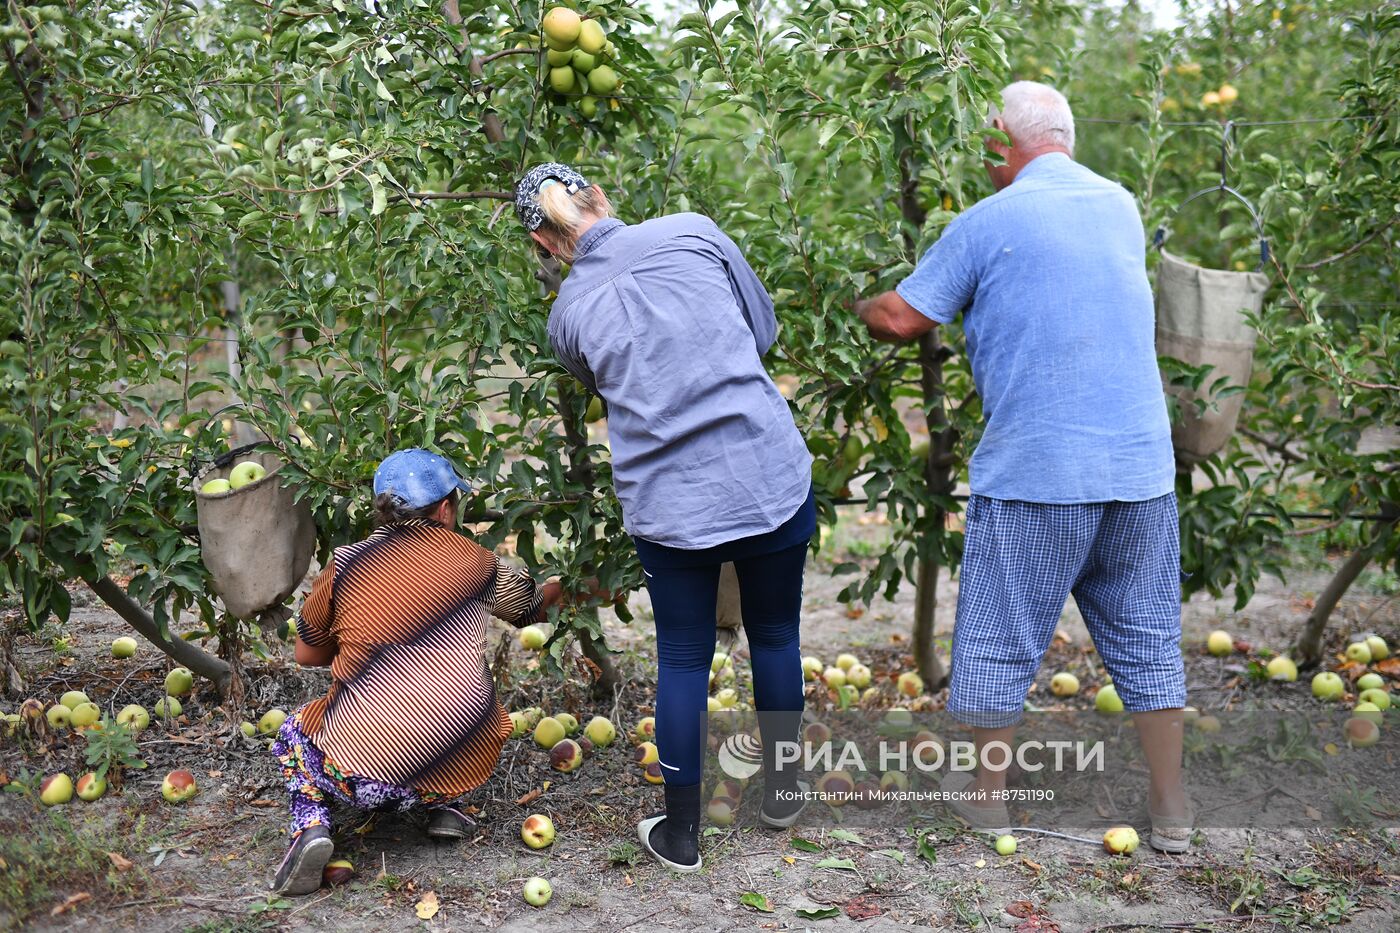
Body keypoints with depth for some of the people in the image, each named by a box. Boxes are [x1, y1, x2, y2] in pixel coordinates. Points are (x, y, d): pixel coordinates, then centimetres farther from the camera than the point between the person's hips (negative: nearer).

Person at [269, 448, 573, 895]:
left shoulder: (344, 565, 2)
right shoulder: (478, 564, 4)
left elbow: (306, 655, 15)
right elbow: (534, 604, 25)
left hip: (363, 766, -1)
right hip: (458, 770, 2)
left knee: (294, 732, 29)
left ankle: (312, 825, 4)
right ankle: (441, 805, 18)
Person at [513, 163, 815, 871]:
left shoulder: (568, 315, 1)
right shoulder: (690, 232, -2)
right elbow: (763, 329, 9)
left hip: (671, 510, 0)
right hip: (772, 482, 0)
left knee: (682, 662, 16)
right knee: (775, 637, 21)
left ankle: (681, 832, 26)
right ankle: (781, 792, 38)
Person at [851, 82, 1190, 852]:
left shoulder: (990, 221, -7)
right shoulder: (1122, 206, 11)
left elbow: (900, 320, -3)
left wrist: (861, 305, 18)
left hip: (1035, 472, -5)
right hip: (1140, 463, 6)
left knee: (1000, 638, 10)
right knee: (1145, 633, 15)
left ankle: (987, 792, 24)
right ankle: (1170, 809, 22)